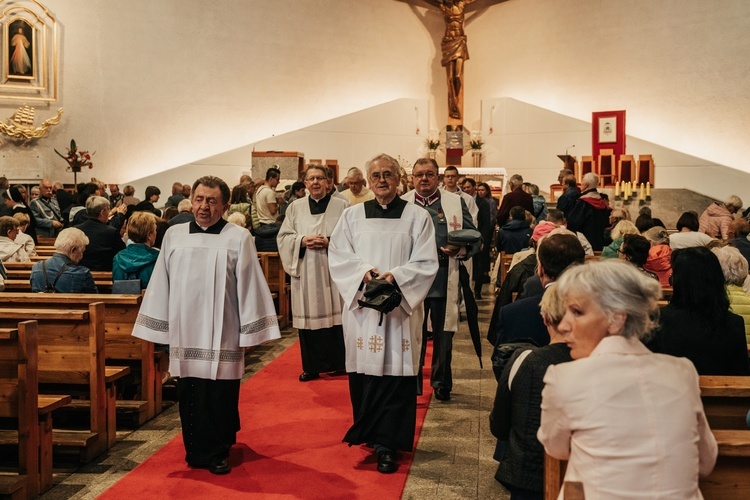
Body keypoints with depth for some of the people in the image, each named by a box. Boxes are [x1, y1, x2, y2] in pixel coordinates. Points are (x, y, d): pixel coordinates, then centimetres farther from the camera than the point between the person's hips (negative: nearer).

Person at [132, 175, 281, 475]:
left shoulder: (238, 238, -3)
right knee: (190, 397, 7)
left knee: (220, 397, 3)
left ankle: (218, 453, 20)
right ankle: (197, 452, 22)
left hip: (221, 336, -2)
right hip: (185, 333, 3)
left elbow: (249, 286, -4)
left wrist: (250, 331, -6)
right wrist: (154, 328, 8)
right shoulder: (174, 235, 7)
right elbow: (161, 284, 9)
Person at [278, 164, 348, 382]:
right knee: (309, 315, 2)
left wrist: (329, 242, -14)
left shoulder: (341, 206, 3)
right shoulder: (295, 207, 9)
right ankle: (312, 366, 11)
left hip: (333, 269, -1)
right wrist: (302, 240, -11)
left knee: (334, 314, 0)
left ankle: (338, 363, 13)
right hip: (306, 272, 2)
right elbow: (283, 237, 7)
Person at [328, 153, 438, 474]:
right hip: (362, 305, 2)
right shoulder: (352, 215, 8)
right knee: (364, 371, 5)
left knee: (395, 372, -3)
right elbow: (338, 257, 3)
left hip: (401, 307, -1)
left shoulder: (417, 217, 3)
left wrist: (396, 276, -17)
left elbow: (426, 263, -1)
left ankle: (387, 443, 4)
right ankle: (369, 432, 23)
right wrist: (364, 272, -14)